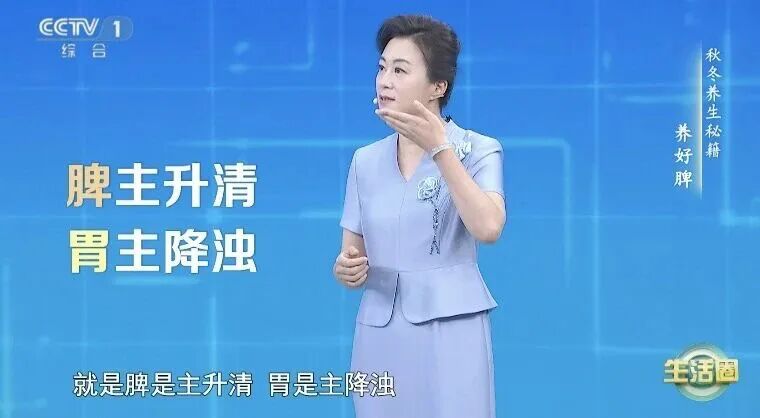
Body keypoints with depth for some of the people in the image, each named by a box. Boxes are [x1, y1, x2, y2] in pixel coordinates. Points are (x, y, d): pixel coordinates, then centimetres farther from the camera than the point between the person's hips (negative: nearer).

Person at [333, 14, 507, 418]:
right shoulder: (365, 160, 8)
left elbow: (488, 228, -22)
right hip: (379, 336, 4)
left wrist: (439, 148, -23)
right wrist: (347, 270, -11)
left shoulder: (478, 150, -4)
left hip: (450, 333, -4)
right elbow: (352, 256, 12)